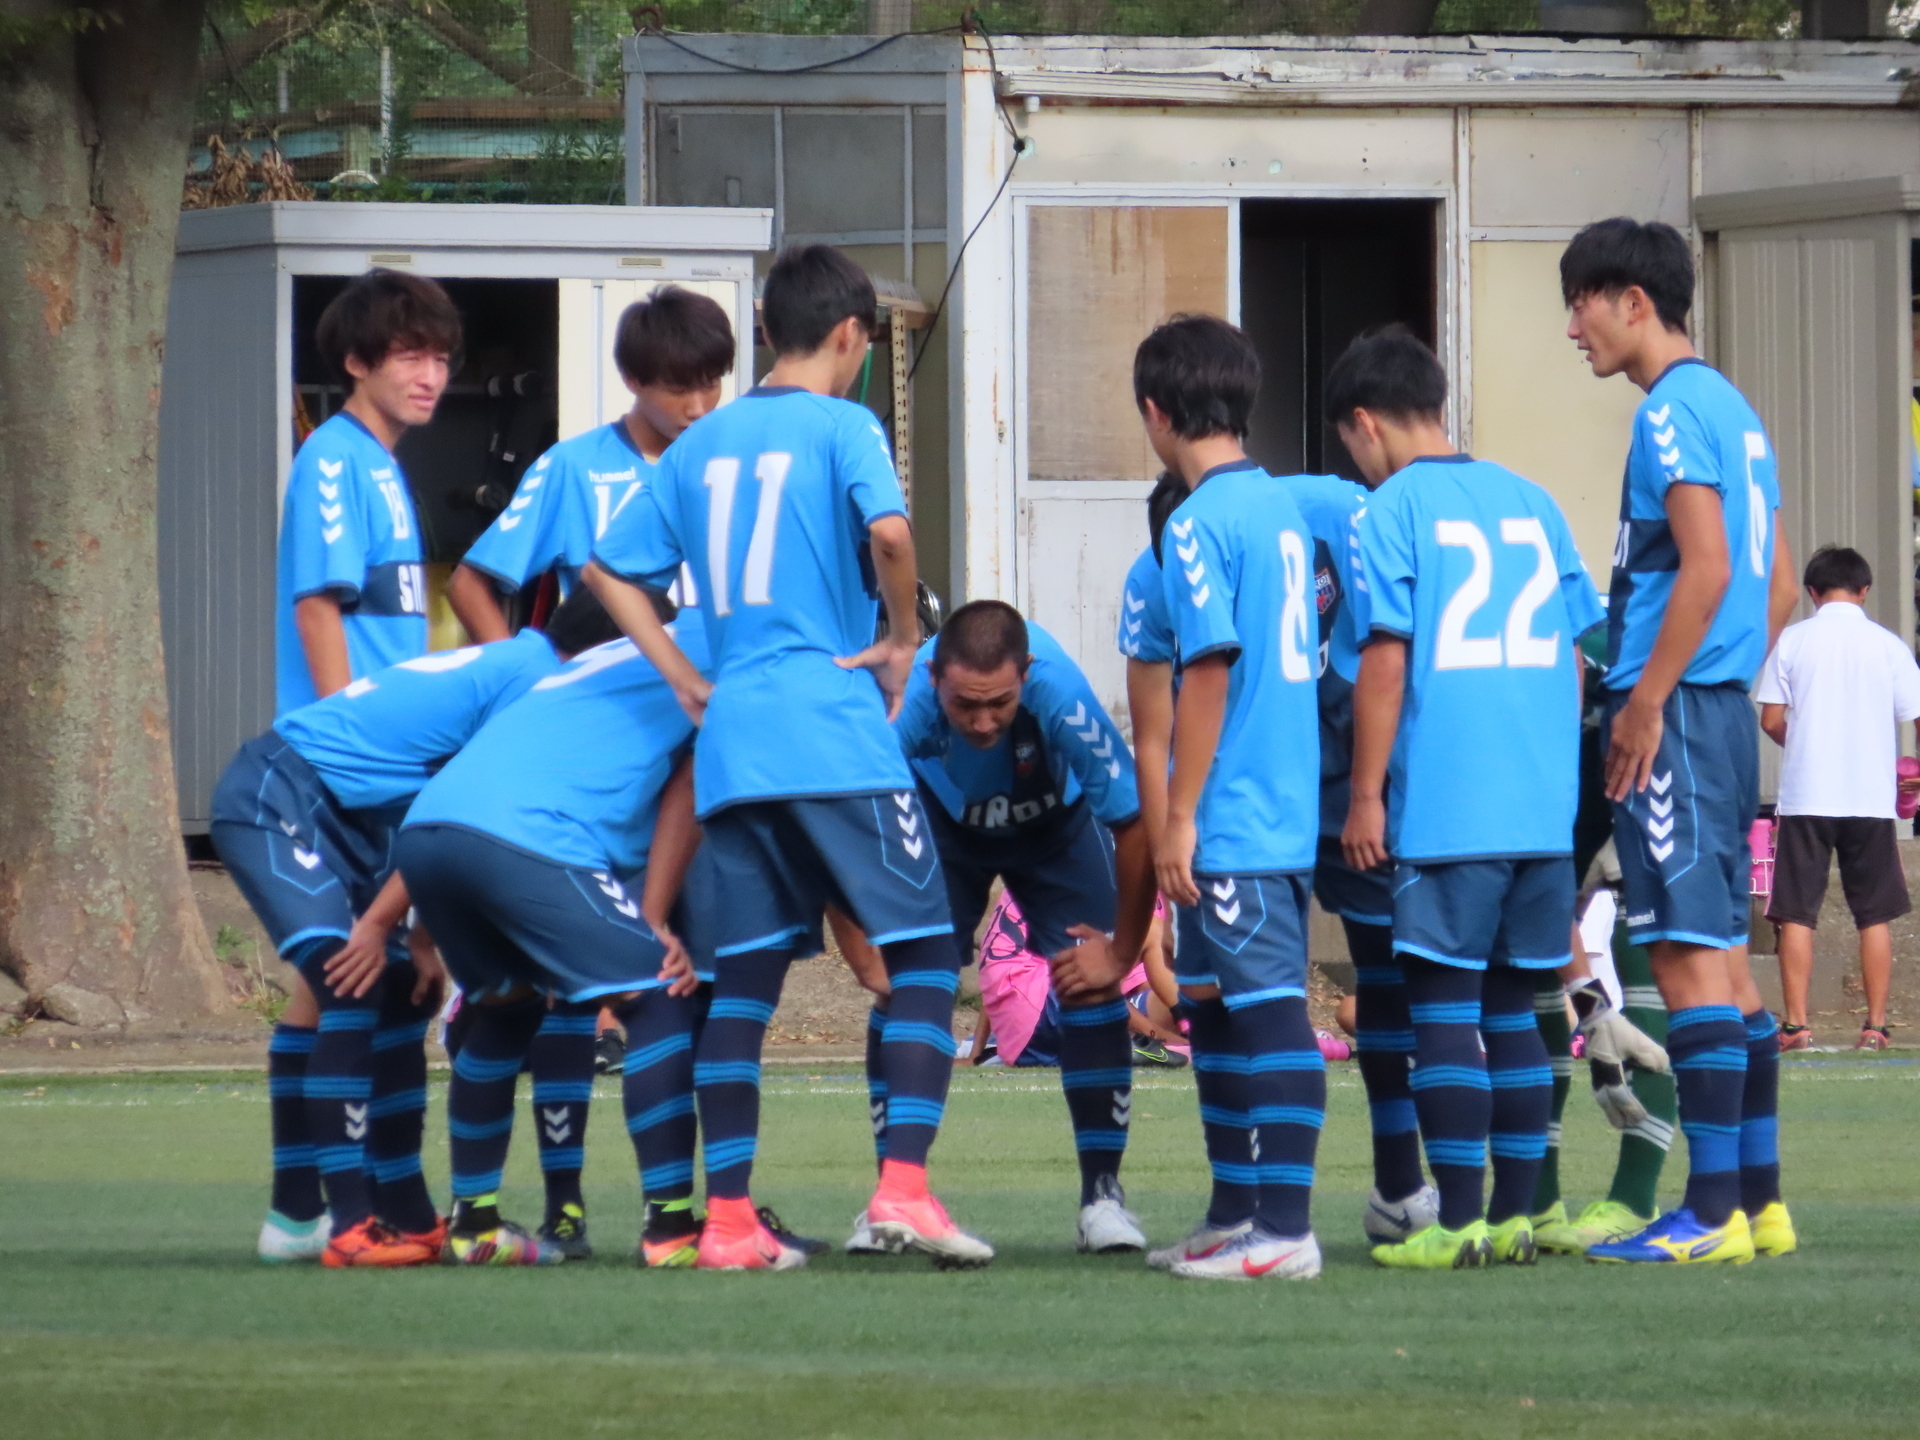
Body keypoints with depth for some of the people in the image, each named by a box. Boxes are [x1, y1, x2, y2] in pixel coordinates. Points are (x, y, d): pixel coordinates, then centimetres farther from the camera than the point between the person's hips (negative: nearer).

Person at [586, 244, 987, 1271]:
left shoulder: (700, 444, 16)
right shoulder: (842, 428, -2)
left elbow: (610, 571, 18)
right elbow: (887, 532, -20)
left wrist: (689, 684, 16)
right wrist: (902, 638, -4)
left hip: (729, 742, 6)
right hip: (835, 730, -6)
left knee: (744, 974, 8)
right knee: (924, 953, -1)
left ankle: (727, 1219, 4)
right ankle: (903, 1186, -14)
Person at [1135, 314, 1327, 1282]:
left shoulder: (1198, 523, -13)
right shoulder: (1281, 507, 13)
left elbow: (1208, 672, -17)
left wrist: (1178, 818, -14)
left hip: (1231, 824, -9)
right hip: (1288, 813, 9)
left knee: (1270, 1010, -9)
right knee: (1217, 1005, 17)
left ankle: (1284, 1229, -10)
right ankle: (1236, 1212, 23)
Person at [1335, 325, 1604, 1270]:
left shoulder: (1391, 511, -4)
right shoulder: (1532, 503, 13)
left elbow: (1386, 660, -10)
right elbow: (1574, 654, 15)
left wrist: (1365, 796, -4)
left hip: (1444, 807, -6)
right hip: (1543, 805, 6)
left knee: (1444, 1011, -1)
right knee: (1512, 1012, 12)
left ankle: (1458, 1223, -4)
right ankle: (1514, 1218, 12)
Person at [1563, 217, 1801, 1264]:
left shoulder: (1673, 411, -12)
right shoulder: (1733, 410, 18)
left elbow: (1706, 567, -21)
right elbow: (1777, 582, 21)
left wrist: (1645, 705, -18)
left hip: (1675, 714, -10)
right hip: (1725, 713, 10)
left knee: (1689, 957, -10)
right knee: (1724, 963, 11)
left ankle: (1712, 1210, -13)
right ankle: (1756, 1200, 13)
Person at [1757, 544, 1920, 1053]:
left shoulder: (1793, 640, -2)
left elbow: (1771, 721, -2)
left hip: (1805, 796, -1)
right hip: (1871, 797, 1)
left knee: (1797, 915, 3)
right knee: (1874, 916, 8)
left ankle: (1796, 1024, -2)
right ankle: (1875, 1025, 5)